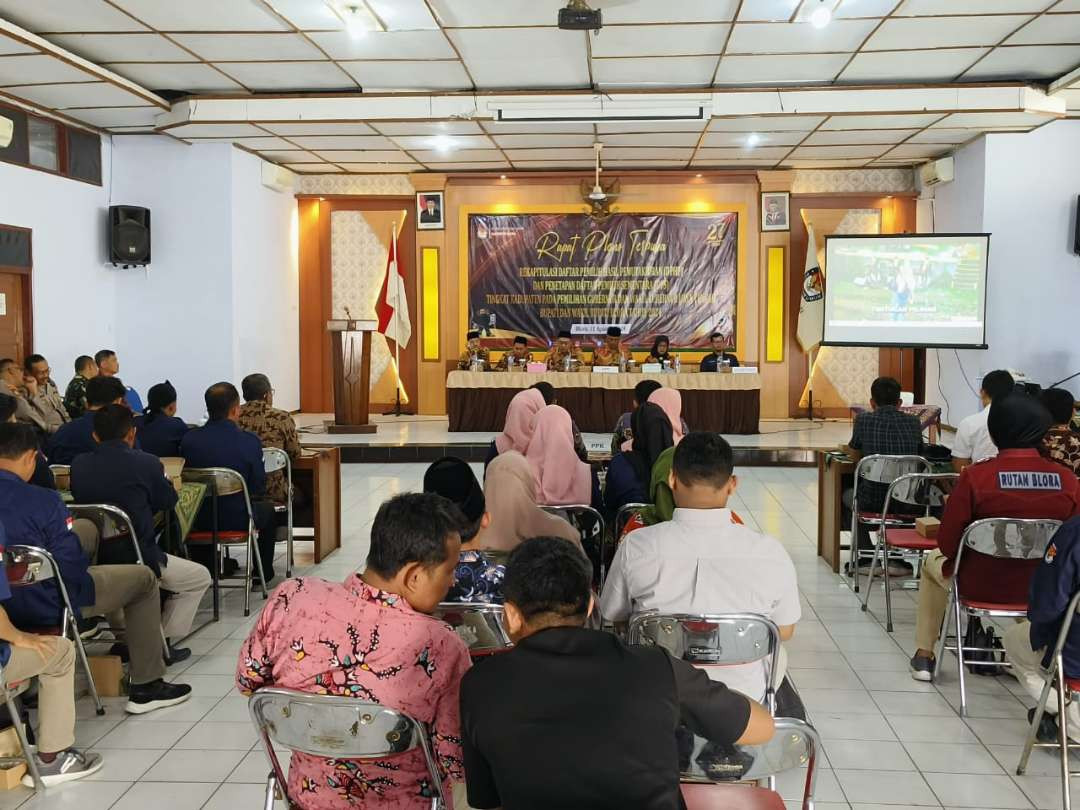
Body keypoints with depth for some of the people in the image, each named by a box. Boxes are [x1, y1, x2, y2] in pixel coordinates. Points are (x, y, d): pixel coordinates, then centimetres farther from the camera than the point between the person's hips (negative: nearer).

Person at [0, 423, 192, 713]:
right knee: (144, 579, 13)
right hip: (45, 609, -7)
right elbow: (72, 567, -20)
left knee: (89, 526, 26)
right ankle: (146, 687, 16)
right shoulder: (42, 501, -25)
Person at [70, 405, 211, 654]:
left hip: (90, 562, 5)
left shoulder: (78, 465, -3)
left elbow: (81, 501, 11)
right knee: (200, 577, 19)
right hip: (138, 560, -5)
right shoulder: (146, 463, -15)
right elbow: (168, 501, -1)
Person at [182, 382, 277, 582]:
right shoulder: (250, 441, -17)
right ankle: (263, 573, 39)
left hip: (199, 520, 3)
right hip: (237, 519, -3)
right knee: (267, 509, 30)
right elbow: (259, 487, -9)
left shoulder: (189, 439, -10)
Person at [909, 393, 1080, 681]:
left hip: (978, 586, -2)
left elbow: (947, 545, -14)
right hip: (1042, 589, 3)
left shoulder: (975, 476, -21)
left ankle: (924, 656, 34)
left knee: (932, 561, 30)